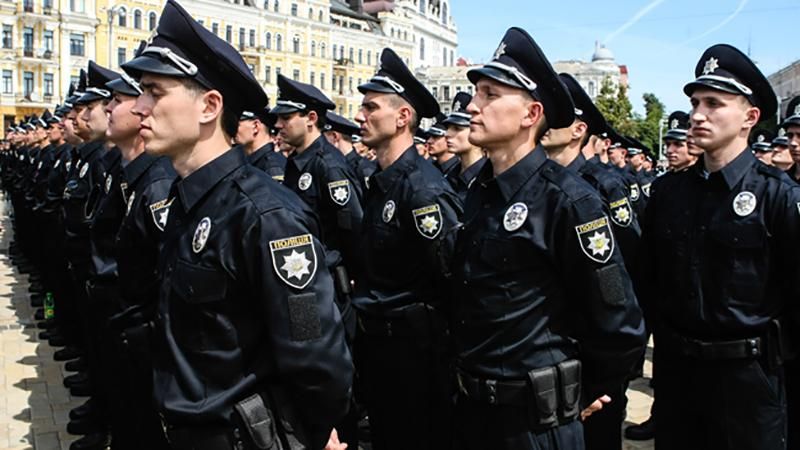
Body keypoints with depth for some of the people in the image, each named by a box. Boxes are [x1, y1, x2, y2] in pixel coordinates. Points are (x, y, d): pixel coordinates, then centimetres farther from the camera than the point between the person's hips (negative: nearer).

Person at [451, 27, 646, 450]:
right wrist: (465, 375, 16)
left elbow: (621, 326, -15)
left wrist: (585, 392, -2)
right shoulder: (478, 192, 3)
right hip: (471, 406, 7)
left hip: (535, 415, -7)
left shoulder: (569, 199, -19)